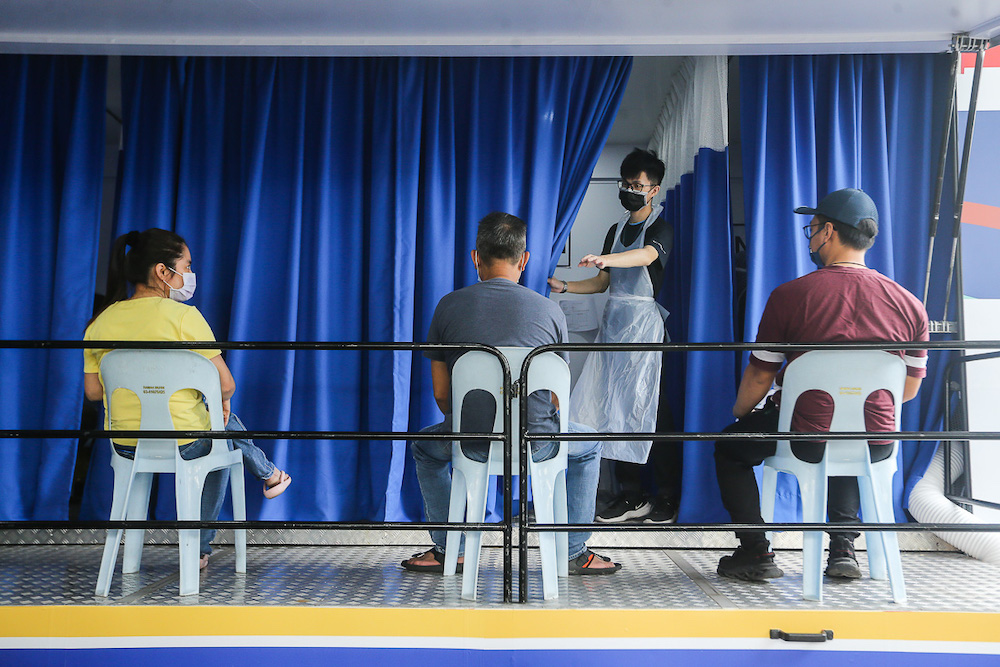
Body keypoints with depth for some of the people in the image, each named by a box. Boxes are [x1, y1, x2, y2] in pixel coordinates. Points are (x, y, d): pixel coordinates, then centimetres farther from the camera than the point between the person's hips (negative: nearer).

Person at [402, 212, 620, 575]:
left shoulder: (449, 306, 3)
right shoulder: (550, 310, 3)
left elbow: (441, 394, 8)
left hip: (470, 441, 1)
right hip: (538, 442, 0)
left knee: (425, 446, 34)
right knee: (589, 446, 32)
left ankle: (447, 548, 32)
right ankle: (575, 553, 29)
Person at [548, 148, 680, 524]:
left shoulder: (660, 228, -3)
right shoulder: (617, 230, 20)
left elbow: (647, 255, -26)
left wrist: (604, 258, -43)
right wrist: (564, 287, 5)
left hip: (645, 323, -7)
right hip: (614, 321, 7)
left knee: (651, 408, -7)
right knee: (617, 407, 4)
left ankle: (668, 499, 3)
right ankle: (631, 497, 11)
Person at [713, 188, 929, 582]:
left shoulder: (789, 295, -11)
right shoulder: (910, 305, 0)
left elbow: (759, 377, -5)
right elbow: (909, 389, 9)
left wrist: (740, 411, 16)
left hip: (808, 441, -4)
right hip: (876, 446, 4)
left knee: (728, 446, 24)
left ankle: (756, 553, 18)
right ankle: (843, 546, 29)